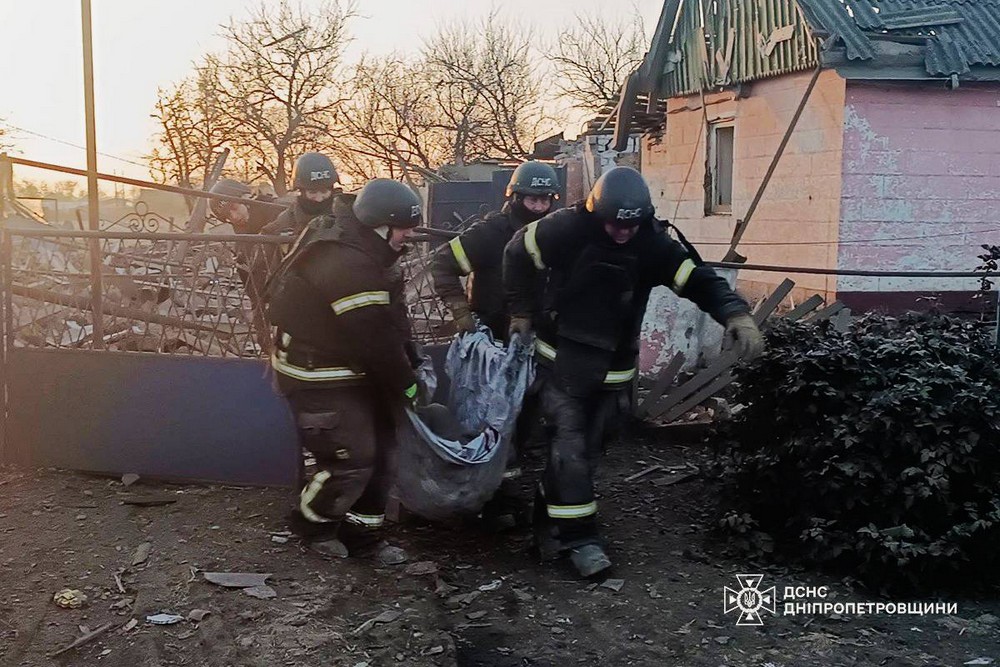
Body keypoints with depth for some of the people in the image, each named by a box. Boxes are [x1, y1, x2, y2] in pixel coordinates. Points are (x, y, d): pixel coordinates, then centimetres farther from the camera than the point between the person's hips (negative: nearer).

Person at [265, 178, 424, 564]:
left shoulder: (365, 253, 5)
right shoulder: (349, 267, -28)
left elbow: (392, 321, 10)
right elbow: (376, 341, -25)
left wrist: (412, 365, 5)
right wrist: (406, 388, -13)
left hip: (352, 369, 10)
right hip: (319, 377, -10)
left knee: (379, 449, 12)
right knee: (351, 459, -6)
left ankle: (362, 535, 25)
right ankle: (313, 525, 21)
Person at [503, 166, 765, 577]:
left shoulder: (654, 245, -11)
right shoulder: (566, 230, -16)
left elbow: (699, 280, -17)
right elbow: (517, 255, -2)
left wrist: (736, 315, -34)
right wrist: (522, 312, 2)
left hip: (610, 371, 3)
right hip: (560, 358, -3)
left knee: (585, 449, 9)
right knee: (569, 446, -8)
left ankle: (549, 528, 25)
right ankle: (580, 539, -1)